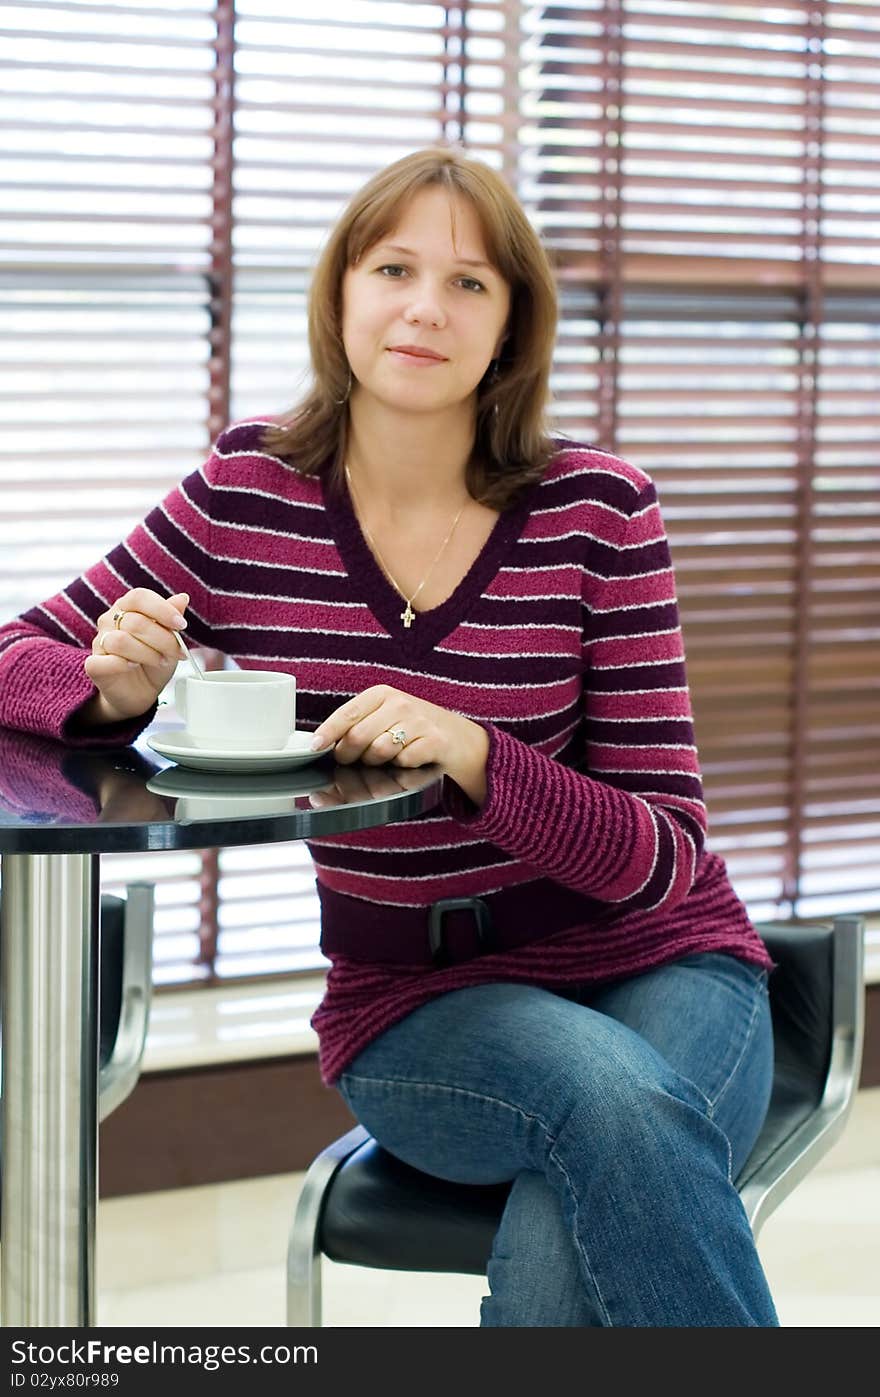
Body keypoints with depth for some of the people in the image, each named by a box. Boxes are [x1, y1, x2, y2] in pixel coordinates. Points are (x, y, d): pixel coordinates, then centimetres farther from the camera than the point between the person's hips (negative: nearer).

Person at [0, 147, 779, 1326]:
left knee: (560, 1266, -32)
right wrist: (117, 689, -17)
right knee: (613, 1095, -33)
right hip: (410, 1003, 1)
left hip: (654, 964, -1)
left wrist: (475, 756, -29)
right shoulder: (248, 493, -4)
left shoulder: (597, 511, -9)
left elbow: (661, 856, -10)